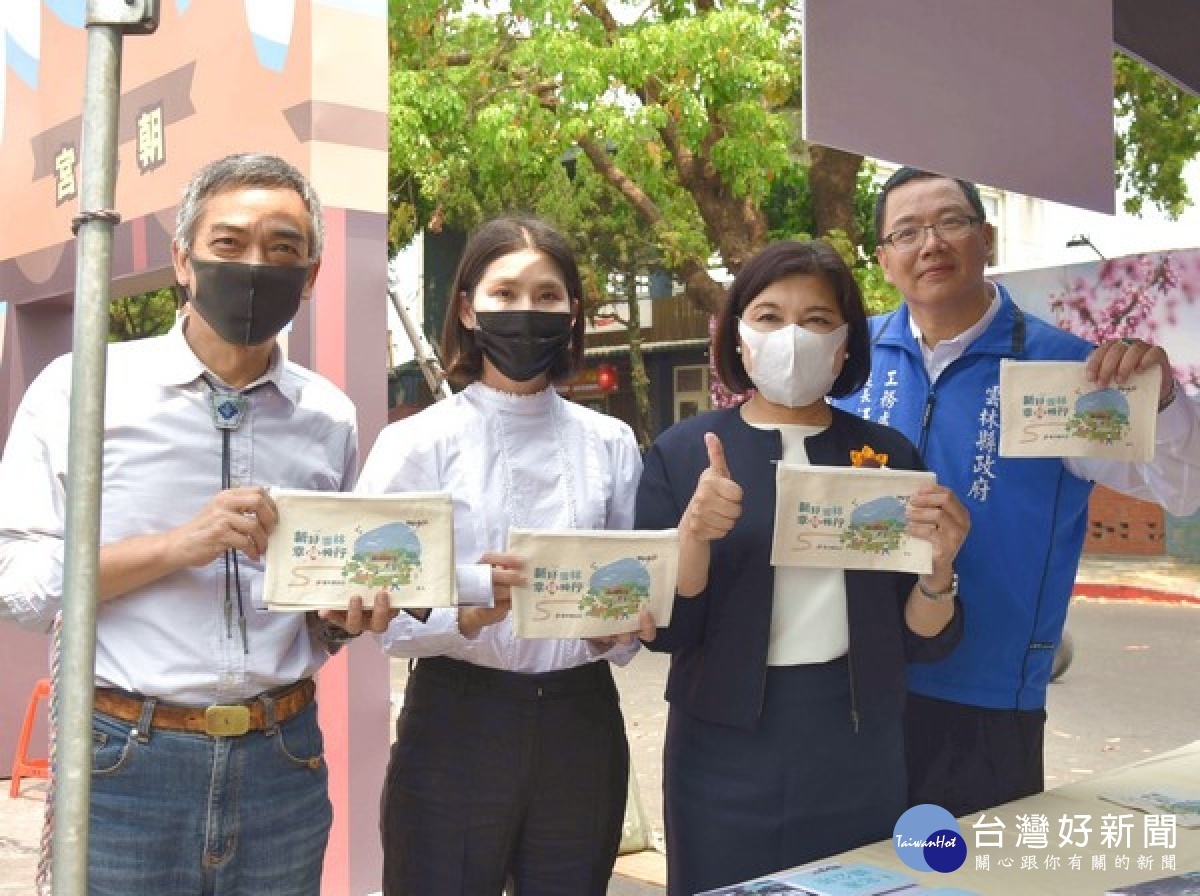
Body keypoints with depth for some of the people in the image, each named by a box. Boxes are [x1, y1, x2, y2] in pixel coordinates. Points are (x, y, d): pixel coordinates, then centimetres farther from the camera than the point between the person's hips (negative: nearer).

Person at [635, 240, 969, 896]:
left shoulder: (889, 453, 1)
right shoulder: (683, 452, -4)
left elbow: (920, 640, 2)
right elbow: (666, 630, -6)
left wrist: (939, 567, -17)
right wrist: (695, 533, -22)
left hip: (860, 750, 2)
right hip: (727, 748, -2)